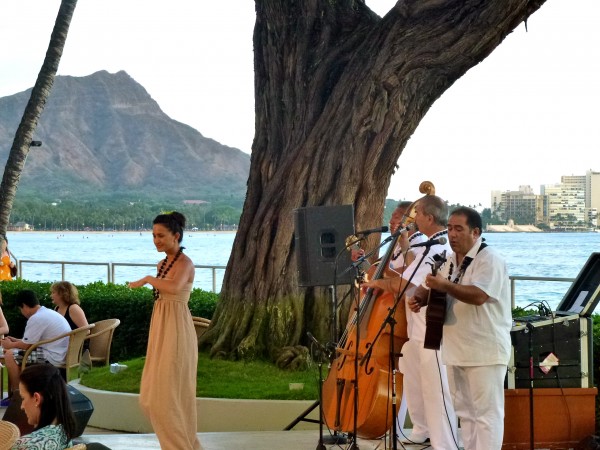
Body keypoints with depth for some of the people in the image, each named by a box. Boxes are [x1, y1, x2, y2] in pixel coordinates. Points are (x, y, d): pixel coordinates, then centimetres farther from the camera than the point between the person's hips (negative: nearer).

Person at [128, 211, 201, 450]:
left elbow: (174, 287, -34)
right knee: (154, 394, 11)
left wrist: (147, 279, -21)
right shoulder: (163, 264, 14)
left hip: (175, 331, -9)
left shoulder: (185, 263, -13)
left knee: (171, 393, -5)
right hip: (161, 329, 9)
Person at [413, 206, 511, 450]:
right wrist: (423, 297, 2)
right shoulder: (451, 261, 13)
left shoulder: (489, 260, -13)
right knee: (465, 410, 15)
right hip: (458, 350, 9)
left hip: (485, 351, -9)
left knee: (486, 412, -5)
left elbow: (478, 295, -27)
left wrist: (444, 285, -32)